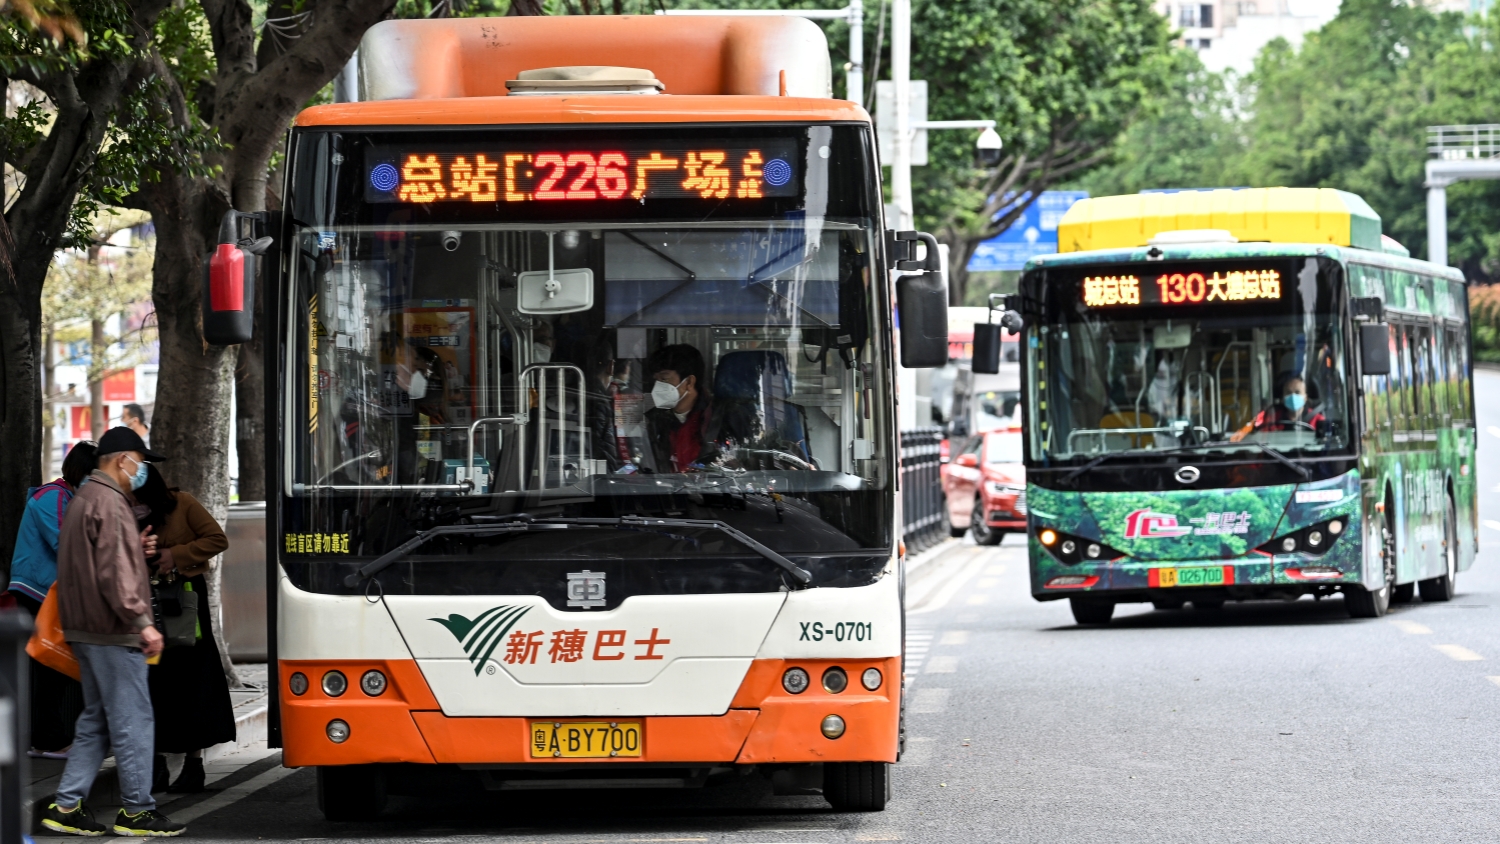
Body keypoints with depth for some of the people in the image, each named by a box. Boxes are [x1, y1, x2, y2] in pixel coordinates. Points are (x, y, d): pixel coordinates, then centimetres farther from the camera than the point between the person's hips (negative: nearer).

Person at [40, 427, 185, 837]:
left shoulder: (84, 498, 18)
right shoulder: (109, 503, -15)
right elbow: (114, 574, -22)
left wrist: (135, 550, 14)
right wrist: (142, 622, -23)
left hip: (87, 631, 11)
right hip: (113, 633, -11)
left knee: (96, 722, 14)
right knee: (133, 721, -4)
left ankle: (66, 807, 13)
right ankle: (136, 811, 0)